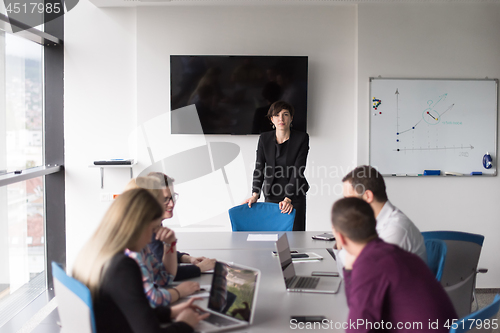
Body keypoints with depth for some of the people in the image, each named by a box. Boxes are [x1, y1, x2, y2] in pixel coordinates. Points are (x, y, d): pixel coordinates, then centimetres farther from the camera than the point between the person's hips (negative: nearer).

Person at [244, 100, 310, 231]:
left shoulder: (302, 138, -7)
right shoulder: (264, 138, 0)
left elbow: (298, 171, -14)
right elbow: (259, 168, -3)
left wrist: (288, 198, -23)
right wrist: (255, 194, -17)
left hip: (295, 197, -2)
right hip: (271, 195, 2)